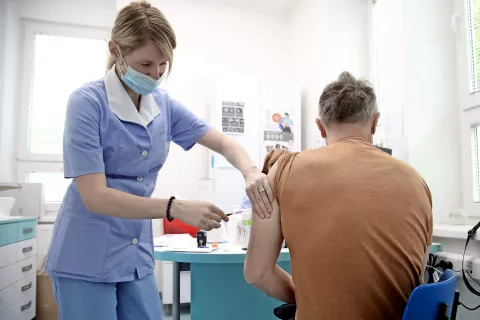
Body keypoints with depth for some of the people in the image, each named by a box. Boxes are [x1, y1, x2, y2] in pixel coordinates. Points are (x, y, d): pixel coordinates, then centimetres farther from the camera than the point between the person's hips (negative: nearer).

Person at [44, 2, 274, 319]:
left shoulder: (164, 105, 0)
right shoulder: (88, 102, -16)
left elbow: (224, 143, 3)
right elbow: (95, 196, -22)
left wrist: (251, 172, -19)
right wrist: (176, 208, -30)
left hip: (137, 257, 5)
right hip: (86, 259, -5)